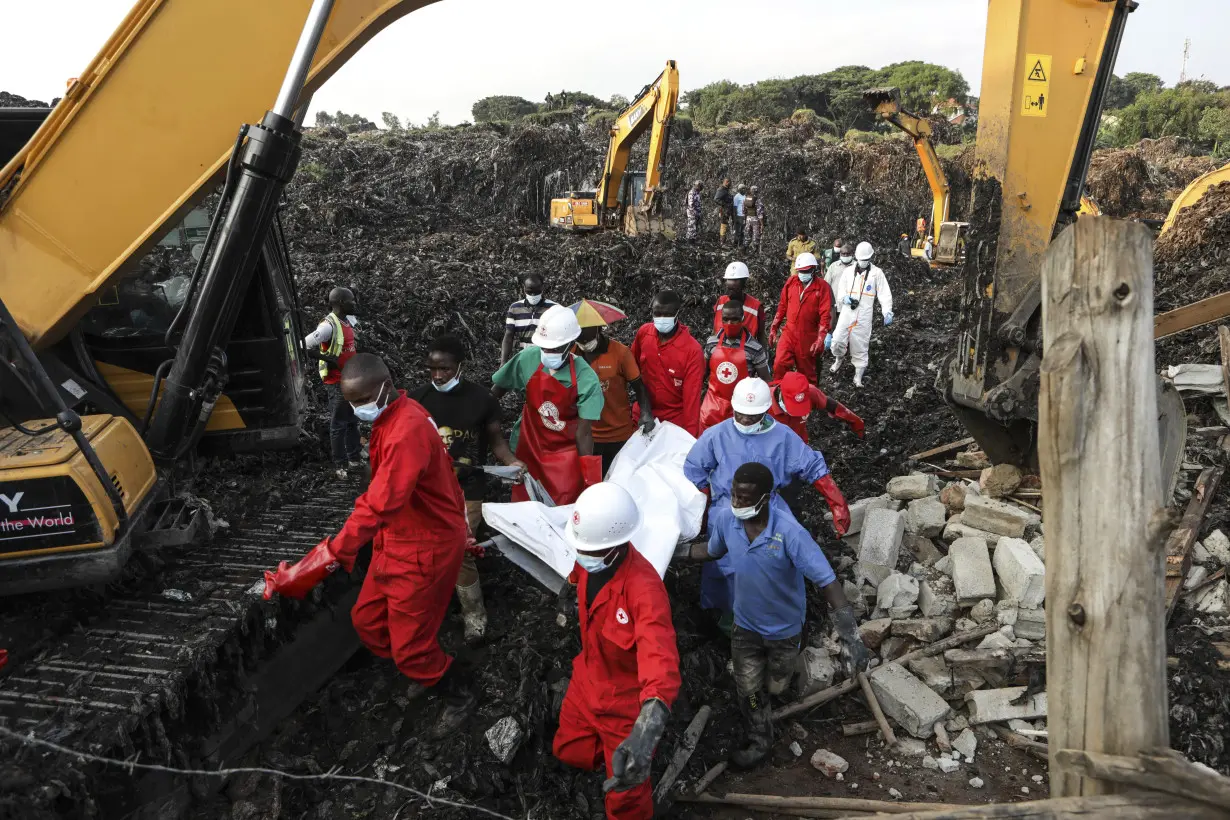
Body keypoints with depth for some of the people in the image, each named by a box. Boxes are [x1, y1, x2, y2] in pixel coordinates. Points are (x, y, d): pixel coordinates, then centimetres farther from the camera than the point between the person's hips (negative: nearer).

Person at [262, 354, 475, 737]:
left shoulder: (407, 431, -30)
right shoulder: (390, 416, 3)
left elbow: (378, 504, -39)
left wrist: (327, 558, -44)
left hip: (424, 548, -9)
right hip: (398, 538, 10)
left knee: (409, 646, 3)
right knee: (368, 621, 19)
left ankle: (459, 695, 29)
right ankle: (427, 672, 41)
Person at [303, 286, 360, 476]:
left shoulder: (347, 320, 6)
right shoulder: (329, 325, -20)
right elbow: (305, 345, -26)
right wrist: (326, 357, -24)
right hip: (337, 382, -9)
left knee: (352, 421, 19)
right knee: (338, 424, -1)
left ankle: (354, 459, 32)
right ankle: (340, 465, 8)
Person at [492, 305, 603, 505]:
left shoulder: (586, 379, -19)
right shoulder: (528, 358, -14)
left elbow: (584, 432, -16)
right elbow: (498, 390, 1)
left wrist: (589, 478, -16)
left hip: (566, 455, -2)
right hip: (529, 450, 2)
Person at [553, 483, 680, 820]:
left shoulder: (644, 588, -41)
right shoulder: (591, 560, -17)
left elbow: (661, 659, -55)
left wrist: (647, 729, -70)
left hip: (627, 700, -6)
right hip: (587, 682, 7)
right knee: (568, 750, 26)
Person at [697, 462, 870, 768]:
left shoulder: (790, 533, -37)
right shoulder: (724, 517, -23)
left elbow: (827, 582, -36)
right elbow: (713, 551, 2)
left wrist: (851, 636, -40)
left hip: (784, 628, -2)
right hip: (745, 625, 2)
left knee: (774, 687, 23)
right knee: (748, 689, 14)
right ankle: (758, 740, 42)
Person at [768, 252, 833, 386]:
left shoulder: (822, 287, -9)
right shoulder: (791, 282, 3)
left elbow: (825, 315, -12)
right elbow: (782, 306, 11)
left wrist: (820, 339, -18)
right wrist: (774, 328, 11)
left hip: (808, 337, -2)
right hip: (788, 333, 2)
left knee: (806, 371, 11)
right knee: (780, 365, -13)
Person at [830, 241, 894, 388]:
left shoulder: (877, 273, 0)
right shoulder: (848, 271, 8)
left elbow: (884, 294, -4)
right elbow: (840, 289, 13)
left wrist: (887, 312, -17)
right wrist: (845, 298, -10)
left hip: (864, 316, -2)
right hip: (846, 313, 2)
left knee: (860, 345, 2)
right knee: (838, 340, -2)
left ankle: (858, 376, 14)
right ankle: (838, 360, 31)